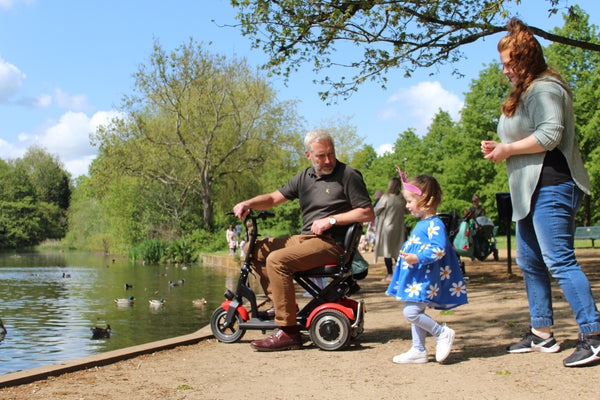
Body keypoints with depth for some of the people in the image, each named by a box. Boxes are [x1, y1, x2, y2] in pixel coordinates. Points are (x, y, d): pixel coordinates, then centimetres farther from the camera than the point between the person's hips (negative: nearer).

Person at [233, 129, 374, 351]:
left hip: (332, 242, -8)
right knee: (256, 249, 4)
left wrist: (331, 219, -15)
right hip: (306, 238, 8)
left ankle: (288, 332, -25)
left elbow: (368, 214, -9)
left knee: (277, 259, -27)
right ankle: (279, 304, 6)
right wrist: (248, 204, -3)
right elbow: (274, 198, 16)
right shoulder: (305, 177, 15)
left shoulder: (348, 175, -5)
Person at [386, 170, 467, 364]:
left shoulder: (434, 224, -16)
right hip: (416, 278, 10)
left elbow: (439, 250, -25)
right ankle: (418, 351, 19)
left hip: (425, 278, -10)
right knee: (415, 312, 12)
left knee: (411, 311, -16)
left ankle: (443, 333, -1)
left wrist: (417, 258, -30)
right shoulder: (422, 224, 14)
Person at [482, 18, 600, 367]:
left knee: (559, 260, -14)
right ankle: (542, 334, 20)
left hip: (552, 186, -11)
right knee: (530, 263, 12)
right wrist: (499, 149, 12)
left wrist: (508, 149, -12)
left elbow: (550, 135, -22)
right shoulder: (525, 92, 22)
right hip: (530, 192, 11)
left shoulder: (544, 88, -10)